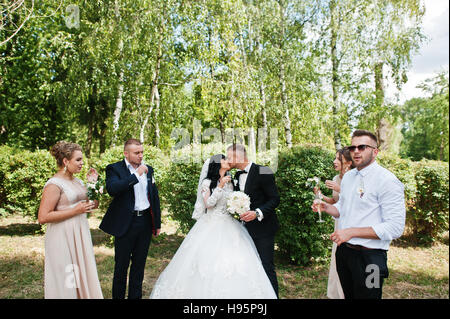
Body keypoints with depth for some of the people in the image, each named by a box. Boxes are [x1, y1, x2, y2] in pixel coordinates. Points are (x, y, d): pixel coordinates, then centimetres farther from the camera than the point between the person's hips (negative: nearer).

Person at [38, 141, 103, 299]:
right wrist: (75, 210, -19)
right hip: (63, 238, -8)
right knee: (65, 279, 3)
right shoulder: (54, 184, -14)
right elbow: (43, 217, -20)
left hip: (80, 234, 8)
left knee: (82, 275, 15)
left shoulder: (78, 181, 9)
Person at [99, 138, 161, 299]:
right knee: (121, 265, 9)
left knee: (139, 264, 16)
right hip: (125, 224, -4)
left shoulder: (148, 169, 9)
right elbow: (112, 189, -26)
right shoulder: (115, 169, -5)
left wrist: (157, 223, 13)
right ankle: (118, 296, 28)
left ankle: (135, 296, 30)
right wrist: (136, 175, -24)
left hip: (145, 222, 5)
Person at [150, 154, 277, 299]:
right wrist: (220, 186, -17)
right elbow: (208, 203, -12)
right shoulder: (207, 182, -2)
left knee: (233, 262, -2)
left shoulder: (229, 182, 13)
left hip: (229, 226, 5)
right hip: (211, 226, -4)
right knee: (209, 263, -6)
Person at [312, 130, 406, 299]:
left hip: (369, 257, -7)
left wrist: (351, 232, -23)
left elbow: (395, 228, -21)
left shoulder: (387, 180, -16)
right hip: (343, 251, 7)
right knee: (348, 295, 21)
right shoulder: (348, 176, 8)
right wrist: (326, 207, -2)